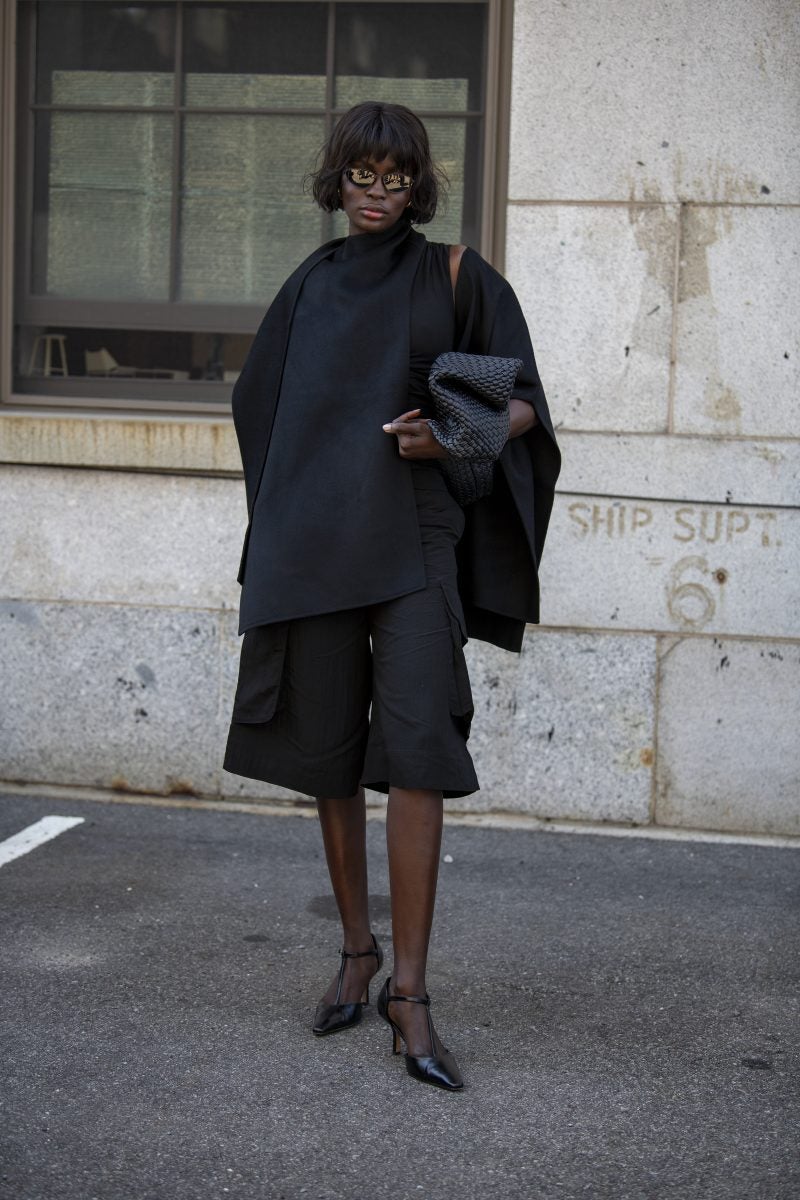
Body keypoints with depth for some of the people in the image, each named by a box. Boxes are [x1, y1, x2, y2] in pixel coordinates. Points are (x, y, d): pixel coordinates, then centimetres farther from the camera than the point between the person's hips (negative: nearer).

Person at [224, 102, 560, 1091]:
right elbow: (258, 393, 28)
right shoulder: (310, 286, 14)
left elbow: (524, 405, 3)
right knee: (328, 749, 6)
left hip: (414, 537, -3)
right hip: (315, 542, 4)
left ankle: (409, 992, -12)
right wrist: (323, 451, 11)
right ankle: (356, 954, 22)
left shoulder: (455, 276, 5)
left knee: (414, 748, -14)